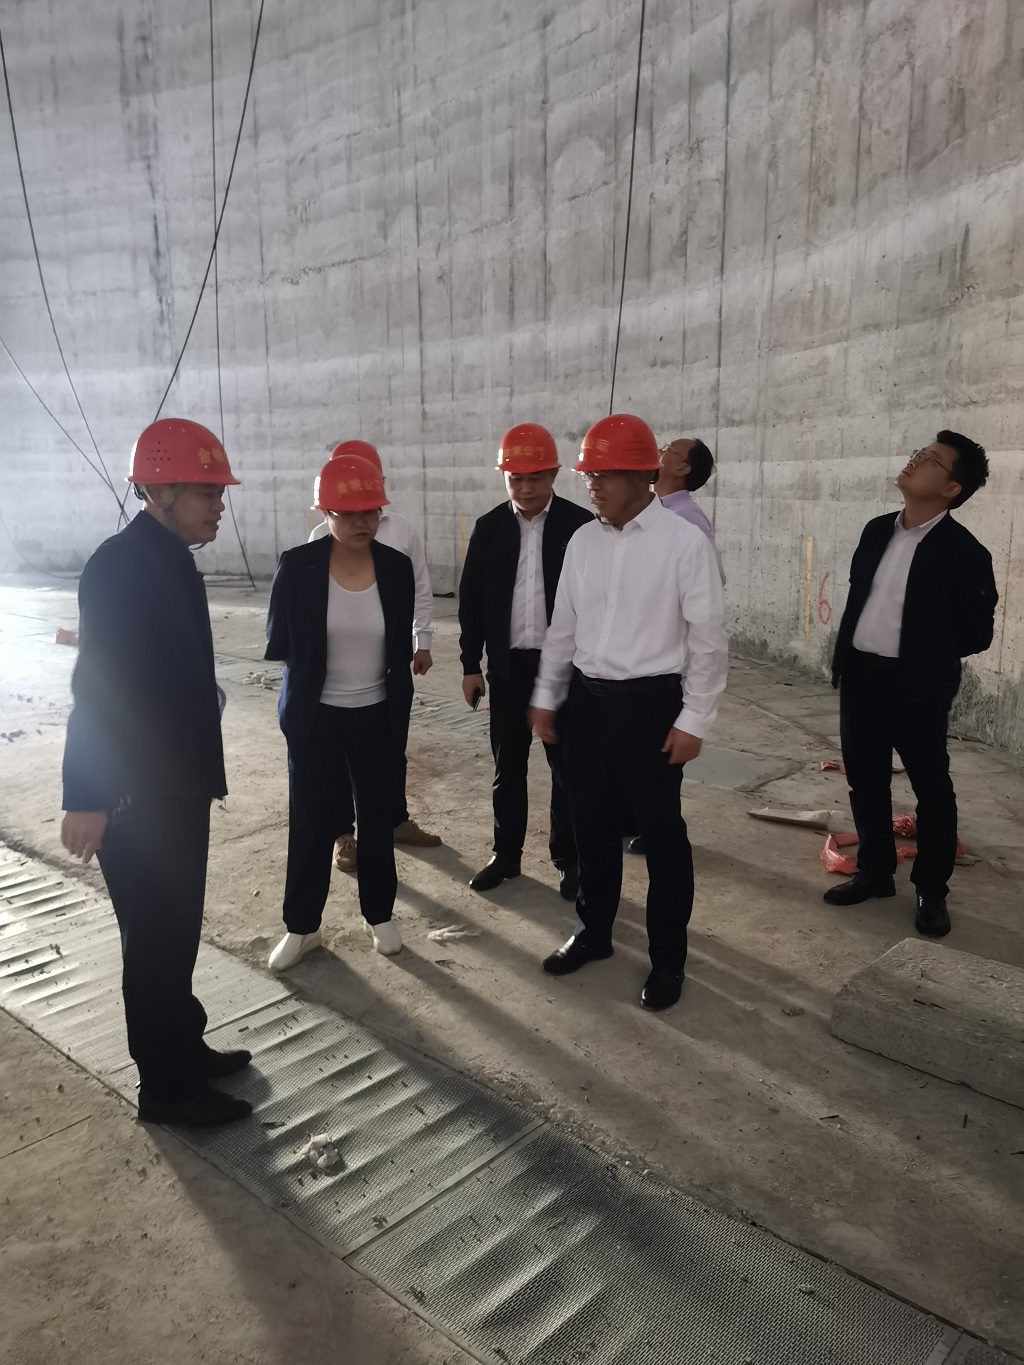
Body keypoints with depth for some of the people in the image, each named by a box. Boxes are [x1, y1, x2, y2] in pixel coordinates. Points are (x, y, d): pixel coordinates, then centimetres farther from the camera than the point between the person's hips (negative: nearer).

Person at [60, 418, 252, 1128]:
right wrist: (86, 799, -25)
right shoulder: (121, 564, -19)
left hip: (178, 784, 9)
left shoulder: (170, 559, 10)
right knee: (155, 938, 4)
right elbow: (96, 688, -24)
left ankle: (184, 1048, 36)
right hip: (136, 795, -9)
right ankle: (168, 1087, 20)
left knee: (176, 930, 20)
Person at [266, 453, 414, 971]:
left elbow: (401, 648, 4)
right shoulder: (297, 566, -12)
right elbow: (278, 644, -3)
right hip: (315, 717, -1)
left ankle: (379, 915, 33)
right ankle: (302, 926, 27)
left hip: (377, 716, 2)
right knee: (310, 822, 8)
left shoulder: (397, 567, -5)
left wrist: (400, 713, 6)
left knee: (377, 818, 14)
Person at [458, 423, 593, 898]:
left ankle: (569, 859, 21)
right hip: (507, 666, 3)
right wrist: (471, 664, 3)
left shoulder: (580, 525, -5)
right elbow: (471, 600, 6)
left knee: (566, 767, 8)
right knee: (507, 767, 11)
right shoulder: (489, 528, 2)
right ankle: (506, 854, 26)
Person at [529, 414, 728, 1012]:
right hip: (587, 699, 5)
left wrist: (694, 720, -11)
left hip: (650, 703, -5)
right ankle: (594, 930, 36)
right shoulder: (583, 540, 6)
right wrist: (546, 697, 13)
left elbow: (708, 637, -10)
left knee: (661, 832, 7)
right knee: (592, 823, 16)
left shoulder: (685, 541, -10)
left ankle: (668, 958, 24)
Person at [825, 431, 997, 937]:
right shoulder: (877, 530, 7)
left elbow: (976, 633, -8)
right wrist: (846, 655, 9)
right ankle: (874, 871, 32)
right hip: (860, 676, 6)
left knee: (931, 788, 8)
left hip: (917, 687, -6)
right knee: (865, 781, 15)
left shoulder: (964, 552, -11)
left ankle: (932, 890, 23)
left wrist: (926, 656, 0)